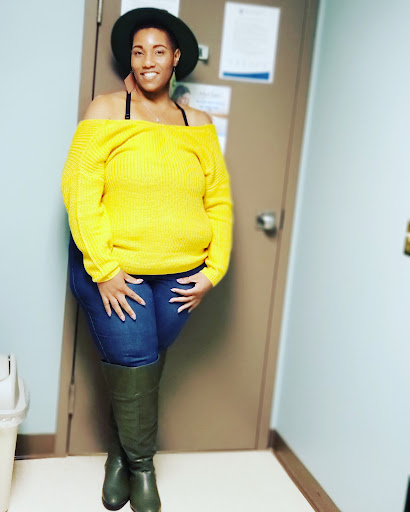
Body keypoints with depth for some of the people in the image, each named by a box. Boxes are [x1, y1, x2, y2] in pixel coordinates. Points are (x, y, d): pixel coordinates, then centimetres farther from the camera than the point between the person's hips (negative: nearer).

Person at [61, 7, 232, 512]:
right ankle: (141, 468, 24)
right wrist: (104, 269, -16)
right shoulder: (106, 111, -3)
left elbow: (219, 200, 8)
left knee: (145, 365, 11)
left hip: (181, 276, 3)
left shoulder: (198, 125, 7)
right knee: (133, 365, -1)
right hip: (112, 269, -3)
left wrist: (214, 269, 0)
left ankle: (120, 454, 34)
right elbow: (79, 189, -10)